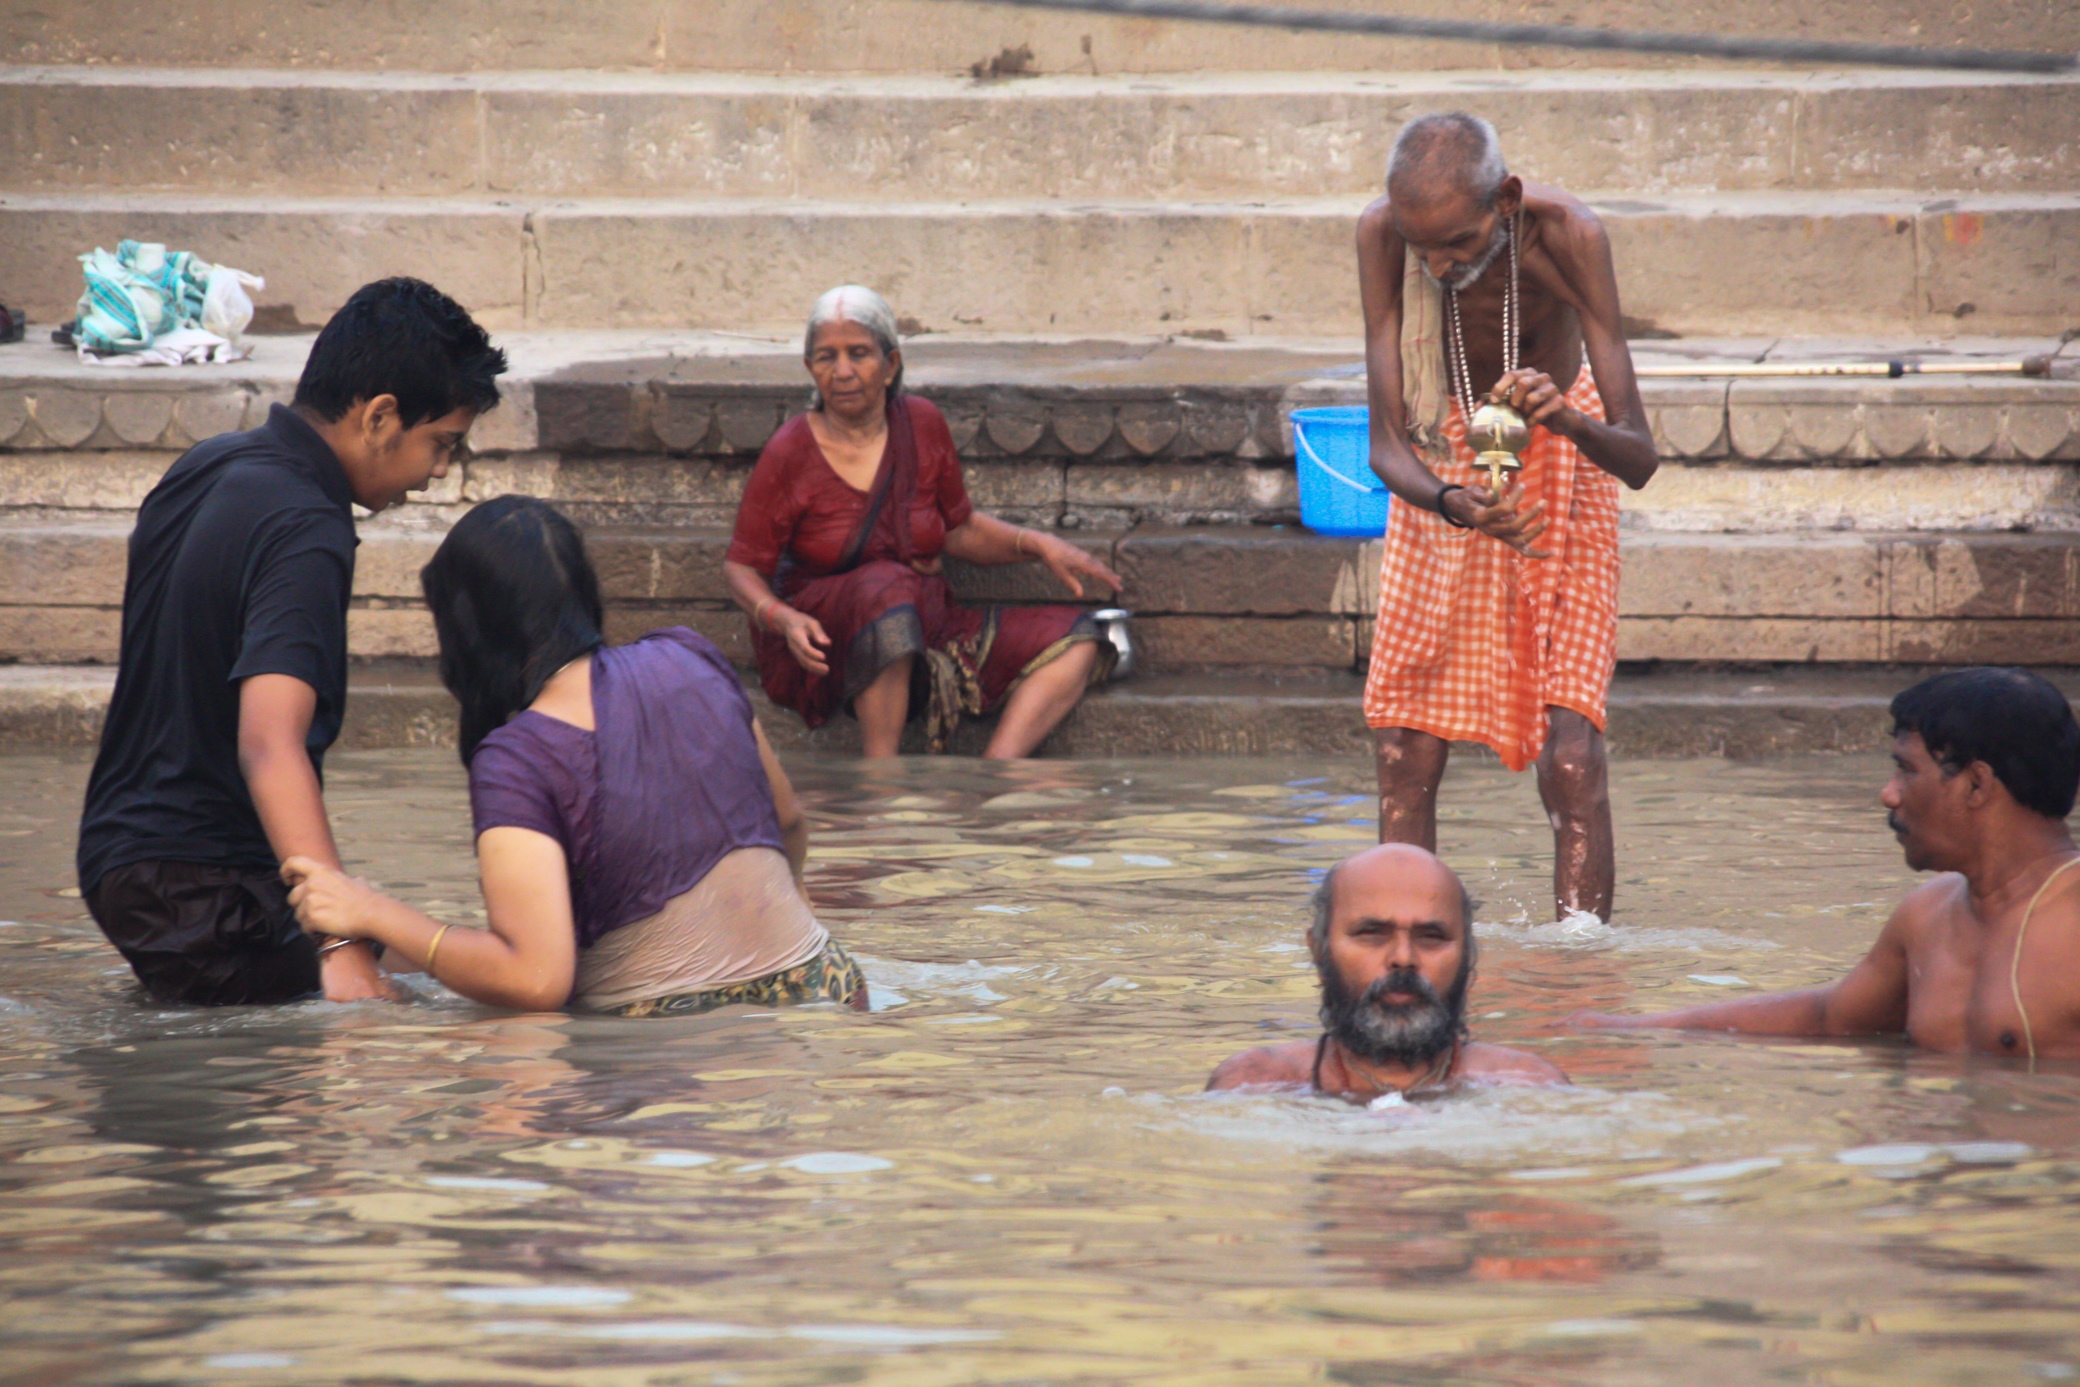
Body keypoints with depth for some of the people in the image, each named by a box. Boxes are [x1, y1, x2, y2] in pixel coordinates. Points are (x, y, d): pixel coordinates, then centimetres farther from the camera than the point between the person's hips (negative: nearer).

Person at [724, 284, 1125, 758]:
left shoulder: (921, 426, 4)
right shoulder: (789, 455, -8)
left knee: (1075, 643, -8)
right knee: (886, 587, -38)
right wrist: (783, 619, -25)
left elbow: (959, 529, 18)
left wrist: (1039, 545, 3)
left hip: (927, 635, 6)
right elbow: (741, 568, -5)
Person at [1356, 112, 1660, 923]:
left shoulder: (1564, 235, -32)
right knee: (1404, 750, -2)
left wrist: (1566, 420, -53)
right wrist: (1451, 503, -48)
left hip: (1560, 453, -2)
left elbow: (1639, 458, -32)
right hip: (1443, 465, 2)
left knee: (1571, 753, -14)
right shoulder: (1383, 234, -28)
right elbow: (1385, 442, -27)